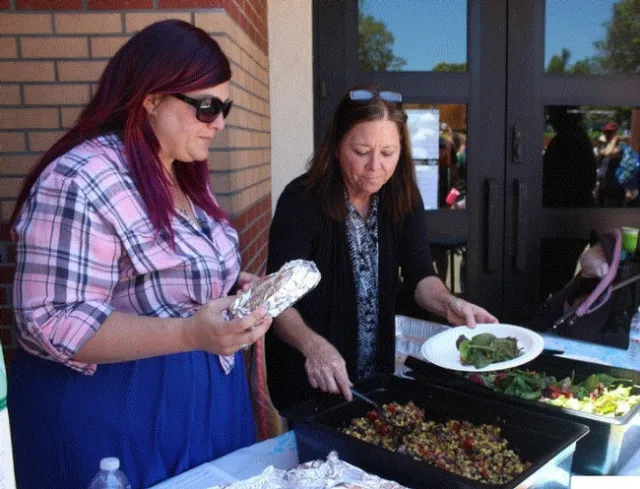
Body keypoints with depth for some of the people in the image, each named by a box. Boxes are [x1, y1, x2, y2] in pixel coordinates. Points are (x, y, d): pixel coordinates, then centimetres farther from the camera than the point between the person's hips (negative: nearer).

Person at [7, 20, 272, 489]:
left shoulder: (184, 173, 6)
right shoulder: (79, 182, -22)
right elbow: (54, 325, -24)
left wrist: (233, 285, -1)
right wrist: (190, 333, -33)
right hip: (116, 415, -8)